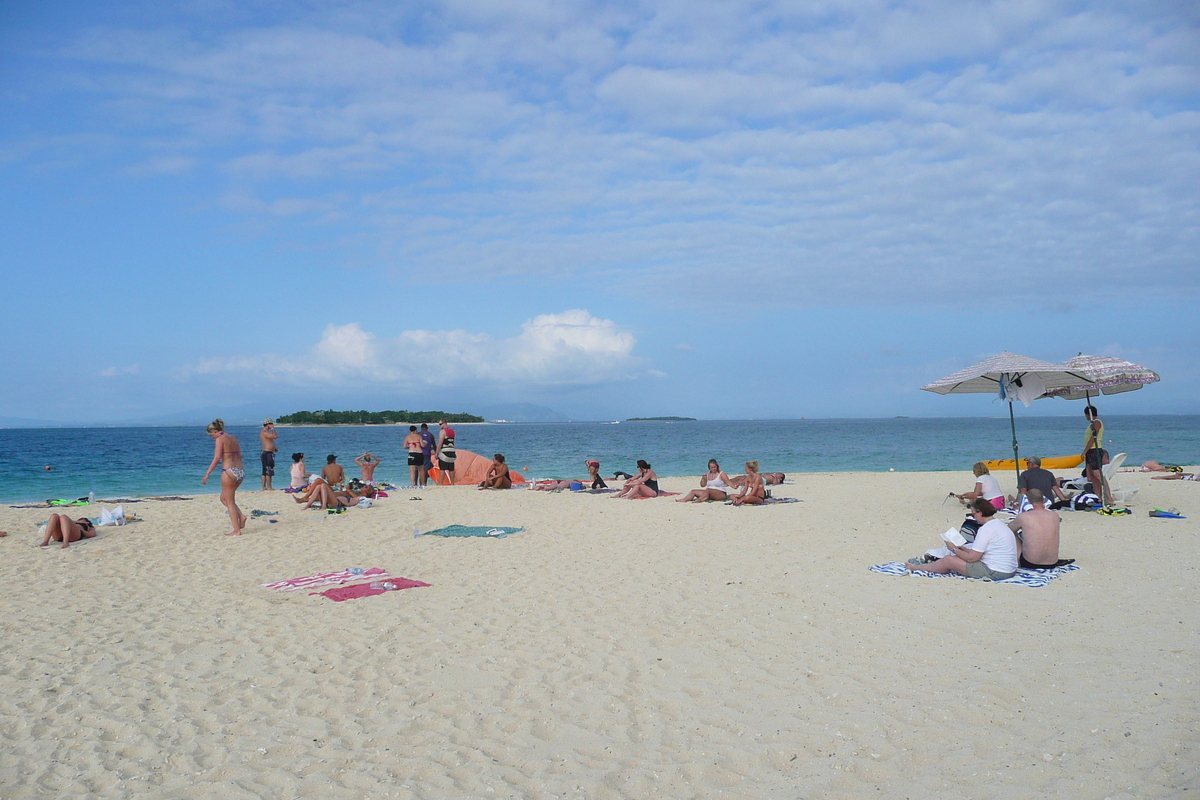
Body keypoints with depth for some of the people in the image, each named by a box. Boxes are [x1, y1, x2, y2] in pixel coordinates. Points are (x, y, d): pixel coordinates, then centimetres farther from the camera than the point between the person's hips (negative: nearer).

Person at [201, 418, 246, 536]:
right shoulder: (232, 438, 15)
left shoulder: (220, 439, -7)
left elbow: (217, 458, -15)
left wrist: (207, 474, -14)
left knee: (230, 502, 2)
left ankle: (237, 530, 1)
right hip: (240, 471, 8)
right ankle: (241, 516, 4)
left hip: (229, 472, -8)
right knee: (224, 498, 21)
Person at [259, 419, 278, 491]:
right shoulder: (265, 432, -16)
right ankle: (269, 487, -5)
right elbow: (275, 436, -26)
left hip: (266, 453, 11)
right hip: (268, 453, -11)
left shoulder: (264, 432, 17)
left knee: (265, 472, 10)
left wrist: (274, 448, 15)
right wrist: (273, 428, -13)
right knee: (269, 472, -7)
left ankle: (264, 487, 12)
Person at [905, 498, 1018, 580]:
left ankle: (917, 567, 21)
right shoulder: (999, 524, 13)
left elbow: (972, 558, -17)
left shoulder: (986, 529, -19)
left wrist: (954, 549, -2)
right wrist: (963, 548, 12)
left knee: (949, 560, -1)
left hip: (995, 572, -10)